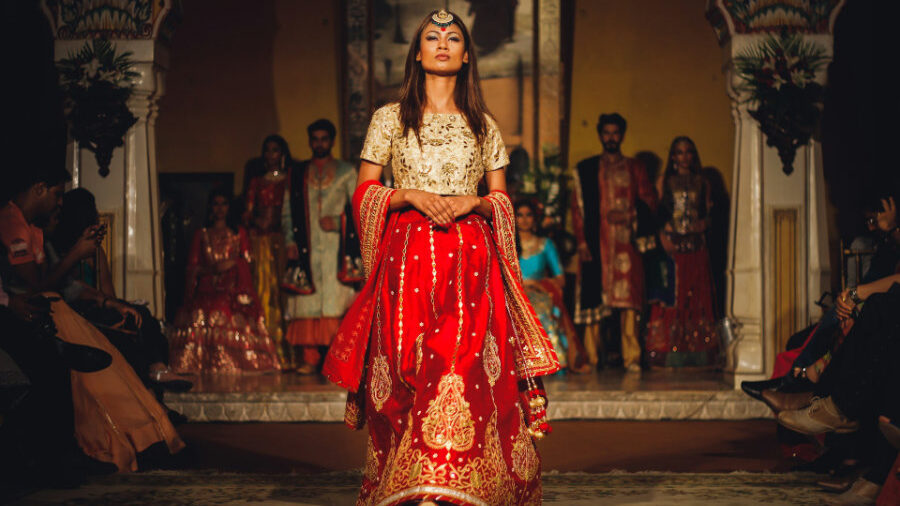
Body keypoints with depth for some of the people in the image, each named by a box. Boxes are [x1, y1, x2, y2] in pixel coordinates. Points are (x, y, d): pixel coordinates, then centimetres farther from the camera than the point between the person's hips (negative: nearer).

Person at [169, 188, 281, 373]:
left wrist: (231, 263, -9)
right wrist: (213, 269, -8)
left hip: (233, 292, 0)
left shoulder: (238, 234, 17)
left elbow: (246, 261, 9)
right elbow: (193, 267, 7)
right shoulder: (201, 235, 15)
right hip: (207, 292, 0)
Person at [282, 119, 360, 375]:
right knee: (306, 302, -6)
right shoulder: (298, 174, 18)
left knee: (336, 299, -10)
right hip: (307, 246, 2)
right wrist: (290, 241, 3)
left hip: (335, 246, -2)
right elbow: (287, 211, 16)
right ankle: (309, 358, -5)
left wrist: (337, 221, -9)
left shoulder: (346, 172, 13)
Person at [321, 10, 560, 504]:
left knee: (468, 377, -9)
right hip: (408, 259, -1)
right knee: (409, 380, -7)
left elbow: (502, 200, 13)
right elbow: (364, 193, 6)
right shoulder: (389, 118, 10)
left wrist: (472, 202, -7)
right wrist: (411, 196, -10)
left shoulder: (483, 125, 14)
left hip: (471, 263, 1)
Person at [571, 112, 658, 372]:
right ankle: (591, 358, -2)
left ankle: (631, 357, -7)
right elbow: (577, 207, 8)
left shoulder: (635, 169, 16)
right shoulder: (586, 169, 13)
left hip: (626, 242, 0)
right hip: (596, 242, 0)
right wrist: (581, 241, -3)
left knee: (628, 299, -8)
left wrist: (628, 216, -7)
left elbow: (650, 202, 11)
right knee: (594, 300, -6)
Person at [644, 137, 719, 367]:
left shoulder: (701, 183, 14)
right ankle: (670, 354, -5)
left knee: (697, 296, 0)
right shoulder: (664, 181, 8)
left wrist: (707, 212, -8)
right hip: (672, 245, -2)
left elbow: (705, 217, 15)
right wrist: (663, 238, -12)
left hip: (696, 247, 2)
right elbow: (657, 213, 1)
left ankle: (698, 354, 1)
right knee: (671, 297, -6)